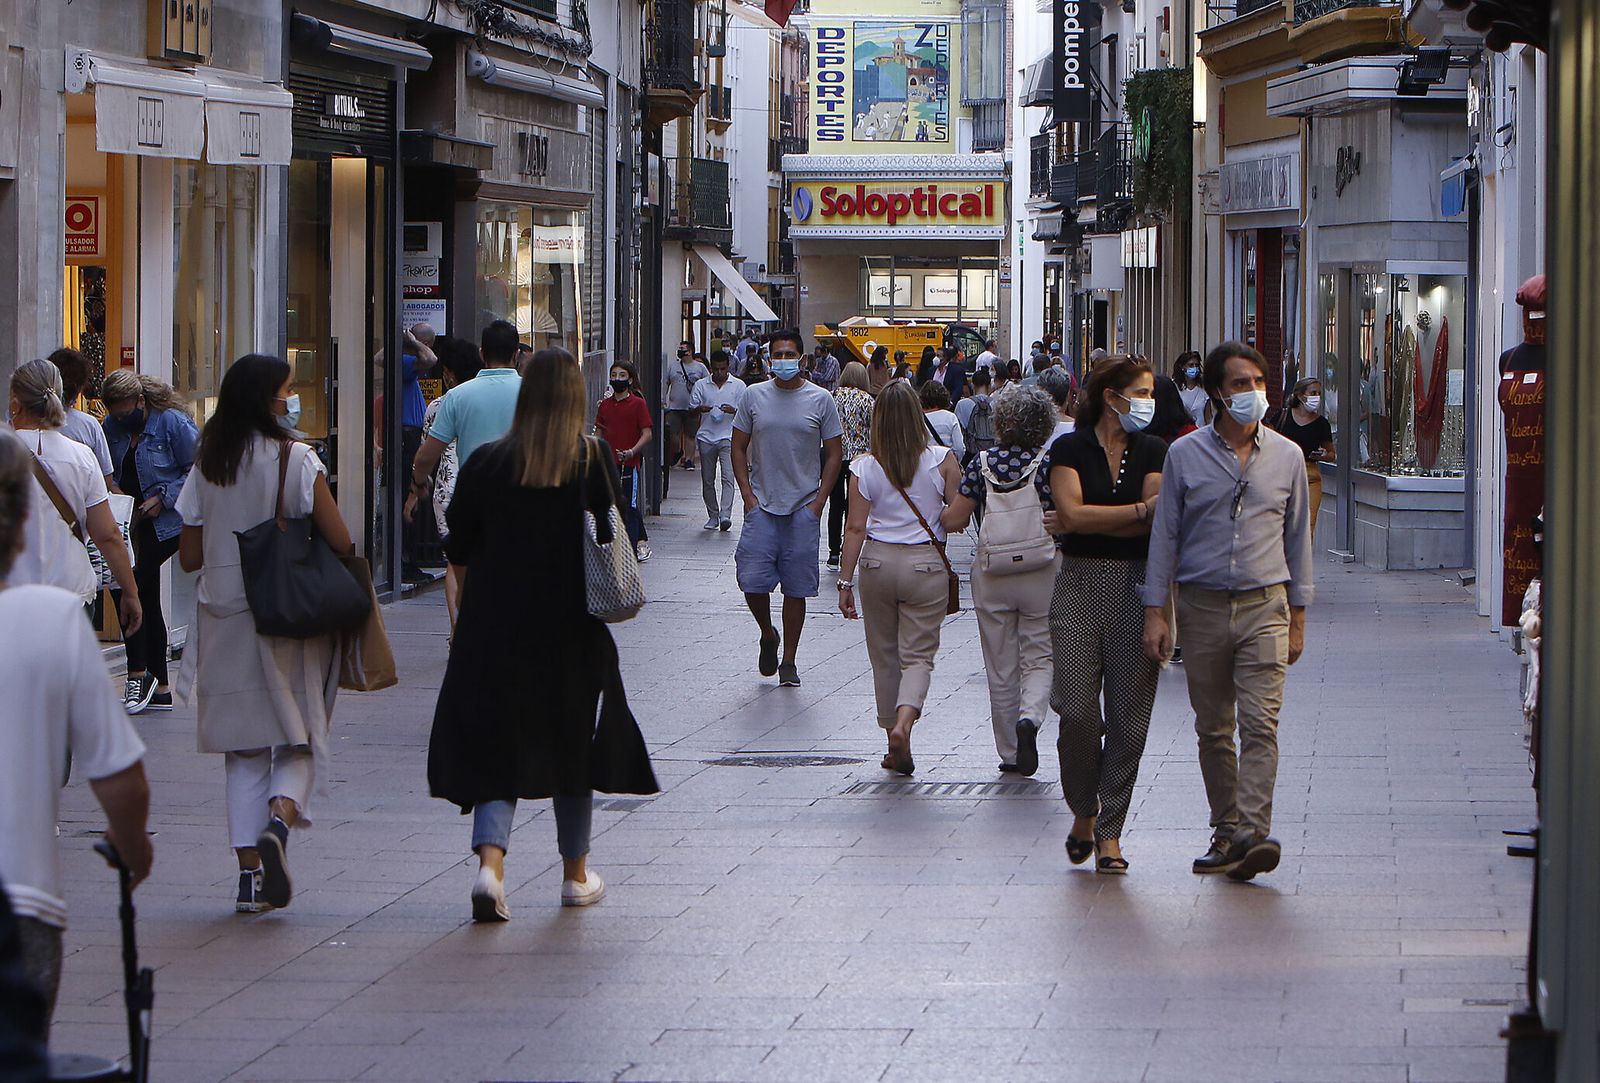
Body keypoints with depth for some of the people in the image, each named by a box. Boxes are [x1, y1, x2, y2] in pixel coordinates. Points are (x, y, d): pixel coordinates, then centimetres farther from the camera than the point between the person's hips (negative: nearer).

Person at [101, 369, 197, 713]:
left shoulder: (173, 423, -12)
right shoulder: (112, 427, 6)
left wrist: (163, 498, -16)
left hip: (166, 524, -7)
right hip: (129, 522, 7)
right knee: (147, 599, 9)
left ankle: (139, 674, -4)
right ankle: (160, 689, 14)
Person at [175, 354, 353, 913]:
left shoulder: (206, 466, 2)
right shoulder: (297, 460, -8)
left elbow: (190, 556, 5)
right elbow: (340, 542, -10)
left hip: (224, 616, 3)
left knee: (243, 750, 8)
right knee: (299, 739, 7)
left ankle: (249, 870, 2)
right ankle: (281, 812, -22)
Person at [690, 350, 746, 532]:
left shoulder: (738, 385, 5)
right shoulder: (701, 386, 10)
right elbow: (692, 409, 9)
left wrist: (733, 411, -16)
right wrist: (701, 409, -14)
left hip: (728, 437, -3)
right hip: (706, 437, 3)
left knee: (728, 477, -16)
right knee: (707, 480, 6)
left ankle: (725, 515, -24)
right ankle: (712, 516, 18)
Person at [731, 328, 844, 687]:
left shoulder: (820, 400, 1)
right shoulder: (754, 396, 4)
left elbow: (834, 454, 4)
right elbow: (738, 448, 9)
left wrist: (818, 502, -4)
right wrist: (748, 495, -1)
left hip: (803, 508, -1)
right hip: (762, 506, 1)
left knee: (796, 588, 1)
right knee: (753, 581, -8)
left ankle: (789, 661, 11)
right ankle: (768, 636, 20)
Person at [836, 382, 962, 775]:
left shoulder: (865, 468, -5)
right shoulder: (942, 461, -7)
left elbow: (856, 528, -4)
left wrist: (845, 581, 0)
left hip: (878, 562, 1)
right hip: (926, 565, -1)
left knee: (884, 655, 13)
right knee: (918, 655, 3)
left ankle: (896, 749, 18)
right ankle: (904, 720, -25)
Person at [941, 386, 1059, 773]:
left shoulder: (982, 462, -5)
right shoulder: (1050, 463, -9)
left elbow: (954, 520, -4)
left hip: (991, 576, 1)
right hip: (1042, 574, -1)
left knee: (1000, 667, 10)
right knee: (1039, 657, 9)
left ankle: (1009, 754, 16)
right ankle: (1030, 717, -20)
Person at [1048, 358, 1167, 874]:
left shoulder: (1152, 451, 8)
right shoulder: (1070, 449, 2)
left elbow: (1158, 522, -5)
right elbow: (1071, 513, -12)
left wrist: (1093, 520, -11)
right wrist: (1140, 511, -11)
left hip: (1137, 585, 2)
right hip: (1080, 585, -2)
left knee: (1129, 715, -1)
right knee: (1078, 711, -6)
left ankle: (1109, 831, 6)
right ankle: (1083, 812, 17)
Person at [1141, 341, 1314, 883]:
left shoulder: (1287, 456, 6)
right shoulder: (1185, 454, 3)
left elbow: (1297, 538, 12)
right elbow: (1164, 534, 5)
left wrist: (1297, 617, 10)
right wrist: (1155, 611, -1)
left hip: (1265, 605, -1)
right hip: (1202, 606, 1)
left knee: (1260, 723, -13)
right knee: (1213, 729, 7)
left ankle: (1251, 833, -21)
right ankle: (1225, 831, 17)